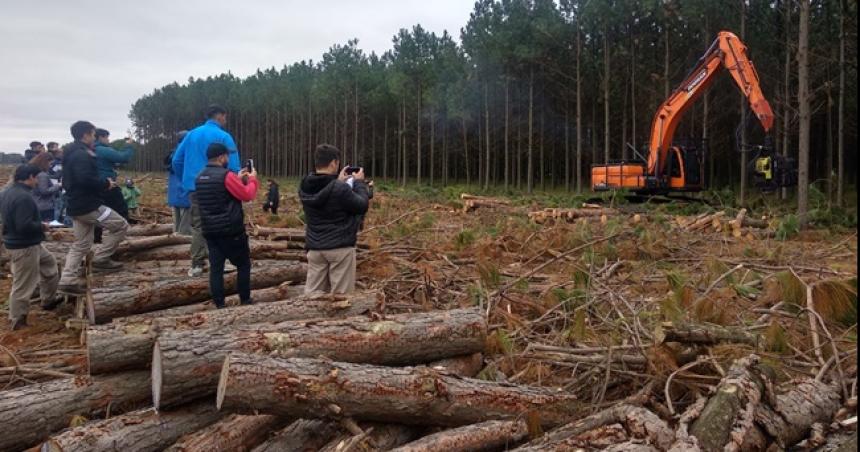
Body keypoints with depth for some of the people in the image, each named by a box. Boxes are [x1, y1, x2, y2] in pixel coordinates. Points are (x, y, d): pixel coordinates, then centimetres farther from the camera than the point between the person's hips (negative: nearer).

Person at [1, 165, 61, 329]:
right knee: (23, 285, 2)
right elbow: (25, 225, -31)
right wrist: (42, 226, -14)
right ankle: (18, 321, 14)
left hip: (25, 243, 11)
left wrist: (38, 225, 13)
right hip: (24, 246, -11)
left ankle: (49, 300, 37)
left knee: (48, 262, 27)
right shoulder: (23, 197, -26)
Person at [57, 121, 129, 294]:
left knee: (81, 244, 14)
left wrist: (102, 183, 14)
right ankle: (100, 259, 1)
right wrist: (106, 183, -13)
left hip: (76, 206, 10)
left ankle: (67, 280, 11)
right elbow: (86, 180, -29)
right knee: (121, 225, -1)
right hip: (88, 206, -10)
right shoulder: (82, 154, -15)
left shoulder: (71, 153, 18)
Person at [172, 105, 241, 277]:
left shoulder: (192, 134, 9)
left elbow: (176, 161, 10)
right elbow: (233, 166, -13)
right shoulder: (223, 137, -7)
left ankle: (197, 265, 7)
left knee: (198, 226, 9)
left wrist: (186, 180, 22)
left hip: (194, 188, 5)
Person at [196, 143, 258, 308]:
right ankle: (245, 301, 12)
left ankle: (219, 305, 6)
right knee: (243, 264, 8)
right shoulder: (226, 175, -16)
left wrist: (238, 179, 18)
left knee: (216, 267, 6)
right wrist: (252, 179, 3)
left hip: (209, 230, 7)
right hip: (231, 230, -6)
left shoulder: (200, 177, 9)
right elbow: (247, 195, -12)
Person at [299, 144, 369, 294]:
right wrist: (359, 183, 5)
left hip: (315, 247, 6)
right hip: (340, 248, -6)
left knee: (312, 293, 9)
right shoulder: (340, 189, -20)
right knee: (341, 296, 4)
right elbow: (362, 206, -7)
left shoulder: (305, 187, -1)